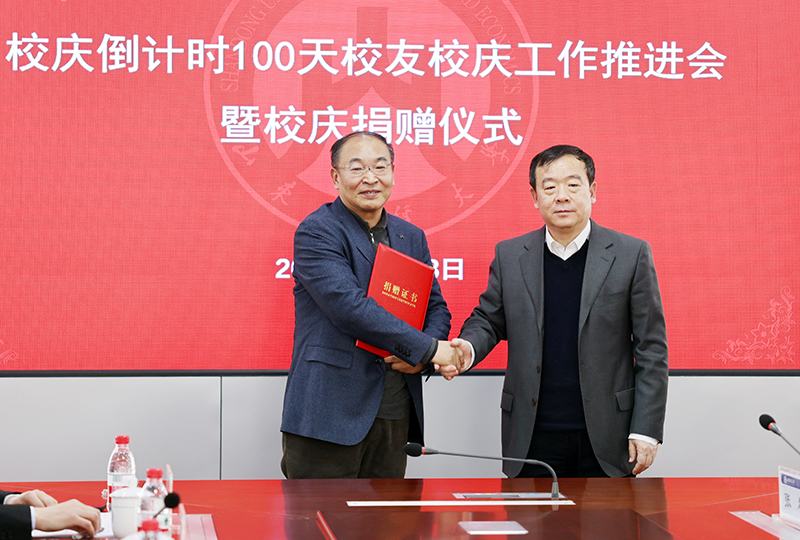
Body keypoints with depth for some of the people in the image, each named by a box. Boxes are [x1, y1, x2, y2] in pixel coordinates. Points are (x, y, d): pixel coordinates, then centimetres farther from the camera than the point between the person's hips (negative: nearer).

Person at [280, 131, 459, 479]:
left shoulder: (411, 237, 16)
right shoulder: (316, 232, -6)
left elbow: (436, 307, 19)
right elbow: (349, 307, -18)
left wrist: (419, 358, -4)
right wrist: (426, 348, -16)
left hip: (394, 417, 6)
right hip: (329, 416, -6)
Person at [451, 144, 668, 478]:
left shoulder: (631, 255, 0)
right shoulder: (509, 255, 7)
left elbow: (651, 349, 0)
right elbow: (489, 320, 15)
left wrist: (646, 430, -5)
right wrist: (469, 347, -10)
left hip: (606, 438, -1)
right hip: (533, 437, 2)